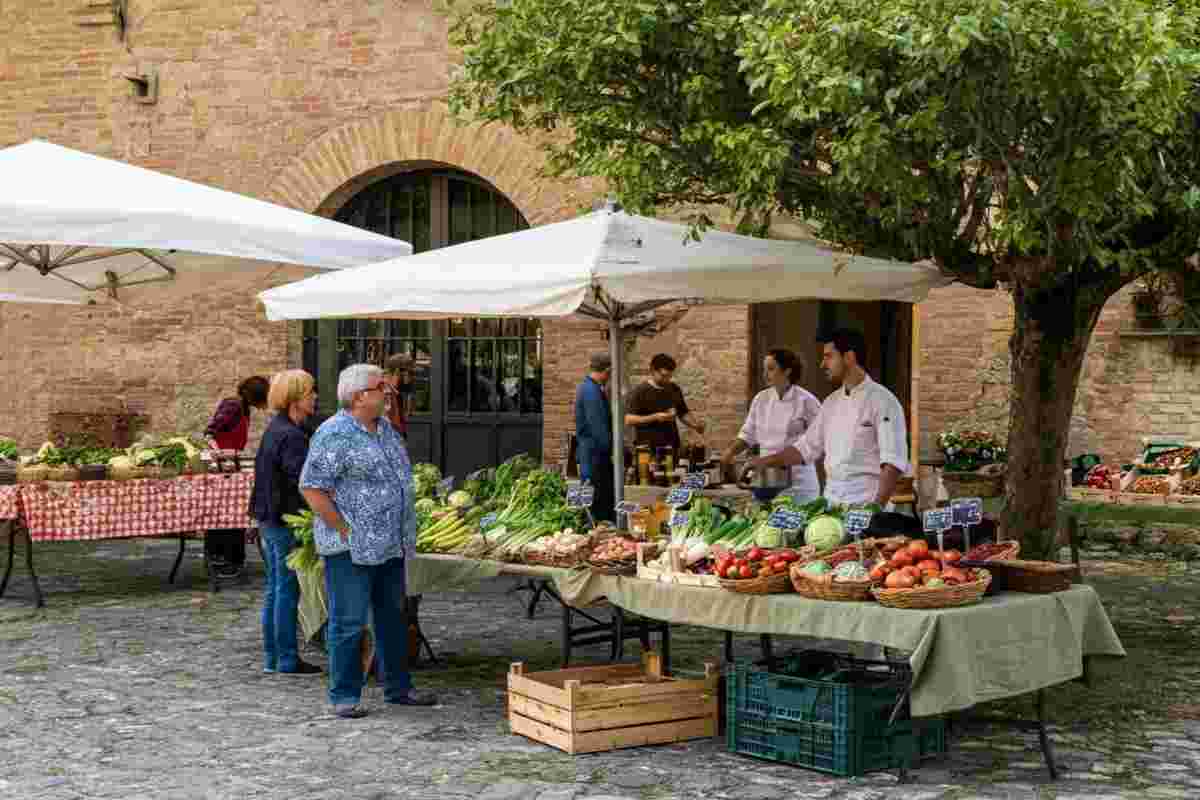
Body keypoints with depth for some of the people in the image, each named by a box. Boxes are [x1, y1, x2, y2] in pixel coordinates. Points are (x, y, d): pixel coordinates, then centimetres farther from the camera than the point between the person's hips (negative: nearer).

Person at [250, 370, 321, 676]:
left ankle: (271, 656, 20)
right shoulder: (292, 436, -20)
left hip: (268, 517, 10)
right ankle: (287, 659, 4)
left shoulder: (274, 429, 12)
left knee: (274, 589, 14)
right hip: (286, 519, -10)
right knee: (287, 591, -2)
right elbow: (303, 482, -24)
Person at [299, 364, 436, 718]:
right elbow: (312, 488, -17)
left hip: (391, 544, 9)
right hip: (352, 548, -8)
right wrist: (343, 530, -17)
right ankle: (344, 696, 7)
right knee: (349, 622, -1)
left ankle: (397, 686, 27)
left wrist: (405, 531, 17)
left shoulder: (385, 428, 12)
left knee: (393, 618, 16)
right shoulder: (334, 435, -15)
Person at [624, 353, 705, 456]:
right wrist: (655, 417, -19)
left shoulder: (675, 389, 12)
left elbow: (683, 413, 24)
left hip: (671, 447, 5)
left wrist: (694, 425, 4)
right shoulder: (639, 392, -4)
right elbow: (628, 419, -11)